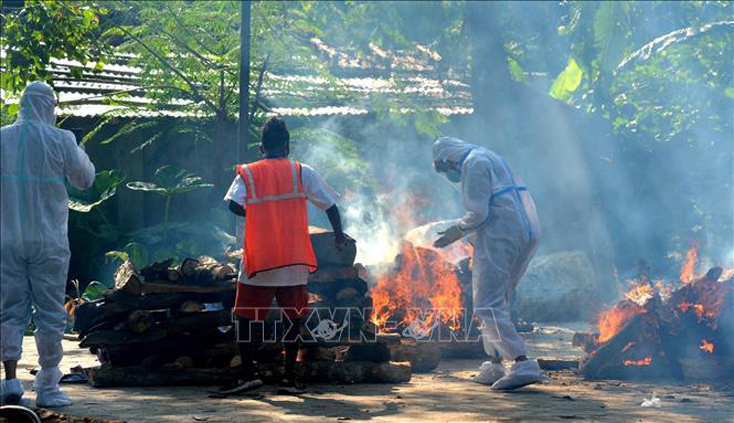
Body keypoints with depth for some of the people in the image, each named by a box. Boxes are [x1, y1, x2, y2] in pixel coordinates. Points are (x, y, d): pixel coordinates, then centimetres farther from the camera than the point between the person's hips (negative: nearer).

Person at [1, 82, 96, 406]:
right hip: (49, 241, -2)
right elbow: (84, 180, 5)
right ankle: (48, 388, 8)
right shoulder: (61, 140, -5)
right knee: (50, 313, 5)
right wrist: (80, 152, 21)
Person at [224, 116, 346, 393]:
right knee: (293, 318, 9)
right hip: (294, 260, 1)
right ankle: (290, 376, 7)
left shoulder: (247, 173, 3)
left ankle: (248, 373, 1)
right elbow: (330, 205, 4)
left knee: (247, 317, 9)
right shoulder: (302, 173, 4)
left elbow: (234, 204, -13)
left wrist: (256, 214, 7)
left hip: (258, 261, 0)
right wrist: (339, 235, 20)